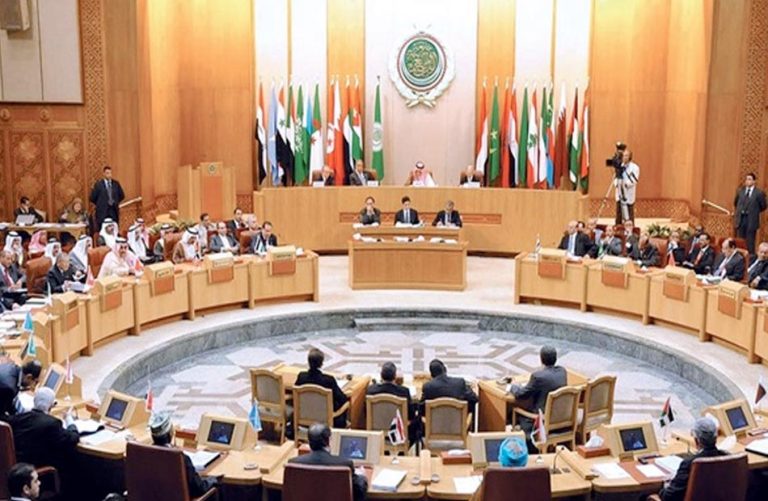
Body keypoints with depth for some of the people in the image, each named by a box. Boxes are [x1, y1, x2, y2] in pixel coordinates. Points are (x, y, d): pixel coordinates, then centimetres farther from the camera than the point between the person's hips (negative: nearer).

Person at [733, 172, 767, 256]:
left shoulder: (759, 193, -6)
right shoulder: (740, 190, 6)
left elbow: (763, 206, 1)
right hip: (740, 219, 4)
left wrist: (754, 212, 5)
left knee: (750, 242, 1)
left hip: (751, 220, -4)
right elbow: (735, 203, 20)